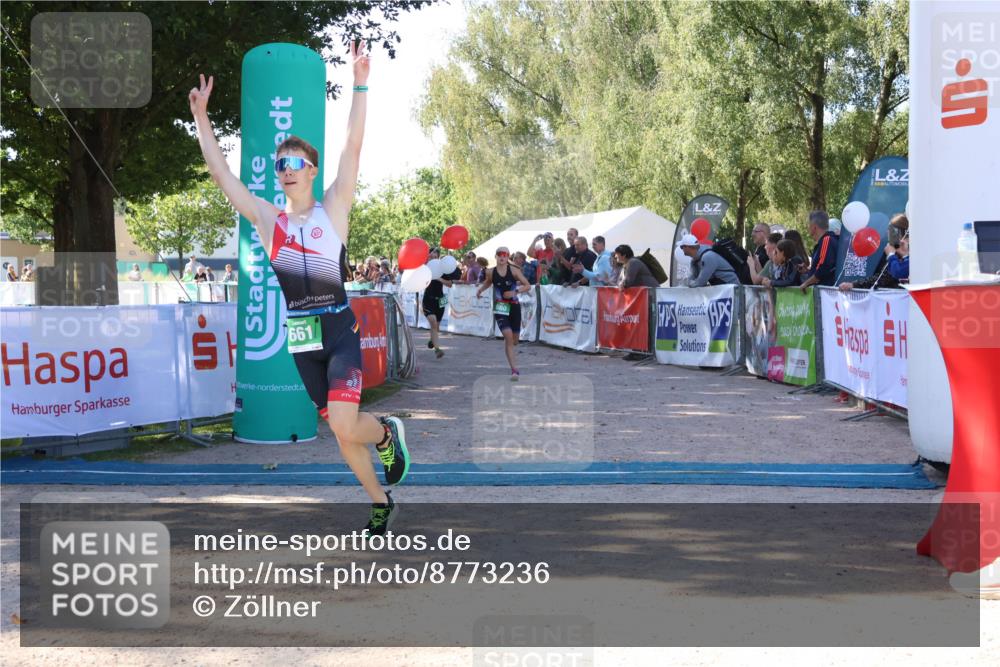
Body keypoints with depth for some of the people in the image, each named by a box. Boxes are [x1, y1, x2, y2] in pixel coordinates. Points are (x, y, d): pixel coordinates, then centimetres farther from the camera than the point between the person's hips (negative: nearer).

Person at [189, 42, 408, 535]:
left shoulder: (333, 210, 0)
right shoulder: (267, 220, 5)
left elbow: (352, 148, -8)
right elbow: (219, 170, 4)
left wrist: (360, 86, -13)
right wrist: (201, 117, 0)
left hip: (340, 329, -3)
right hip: (299, 335, 4)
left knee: (343, 426, -18)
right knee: (339, 427, 10)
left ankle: (386, 433, 16)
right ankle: (381, 503, 27)